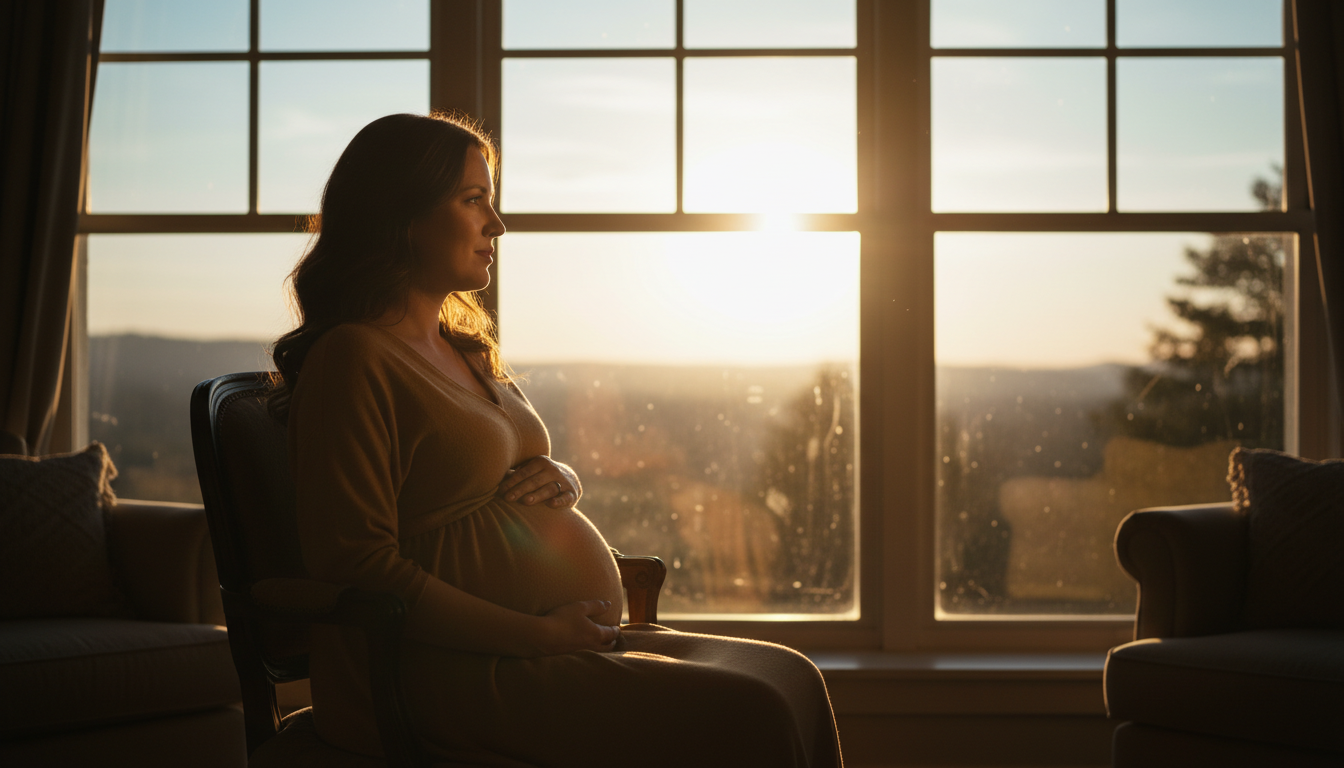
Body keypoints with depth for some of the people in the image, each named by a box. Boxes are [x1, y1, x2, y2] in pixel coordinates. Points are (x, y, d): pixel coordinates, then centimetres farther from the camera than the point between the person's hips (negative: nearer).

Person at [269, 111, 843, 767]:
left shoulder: (466, 350, 19)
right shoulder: (351, 359, -11)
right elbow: (357, 566, -18)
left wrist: (559, 480, 5)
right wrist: (537, 633, -18)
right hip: (454, 677, -9)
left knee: (791, 679, -4)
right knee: (748, 715, -21)